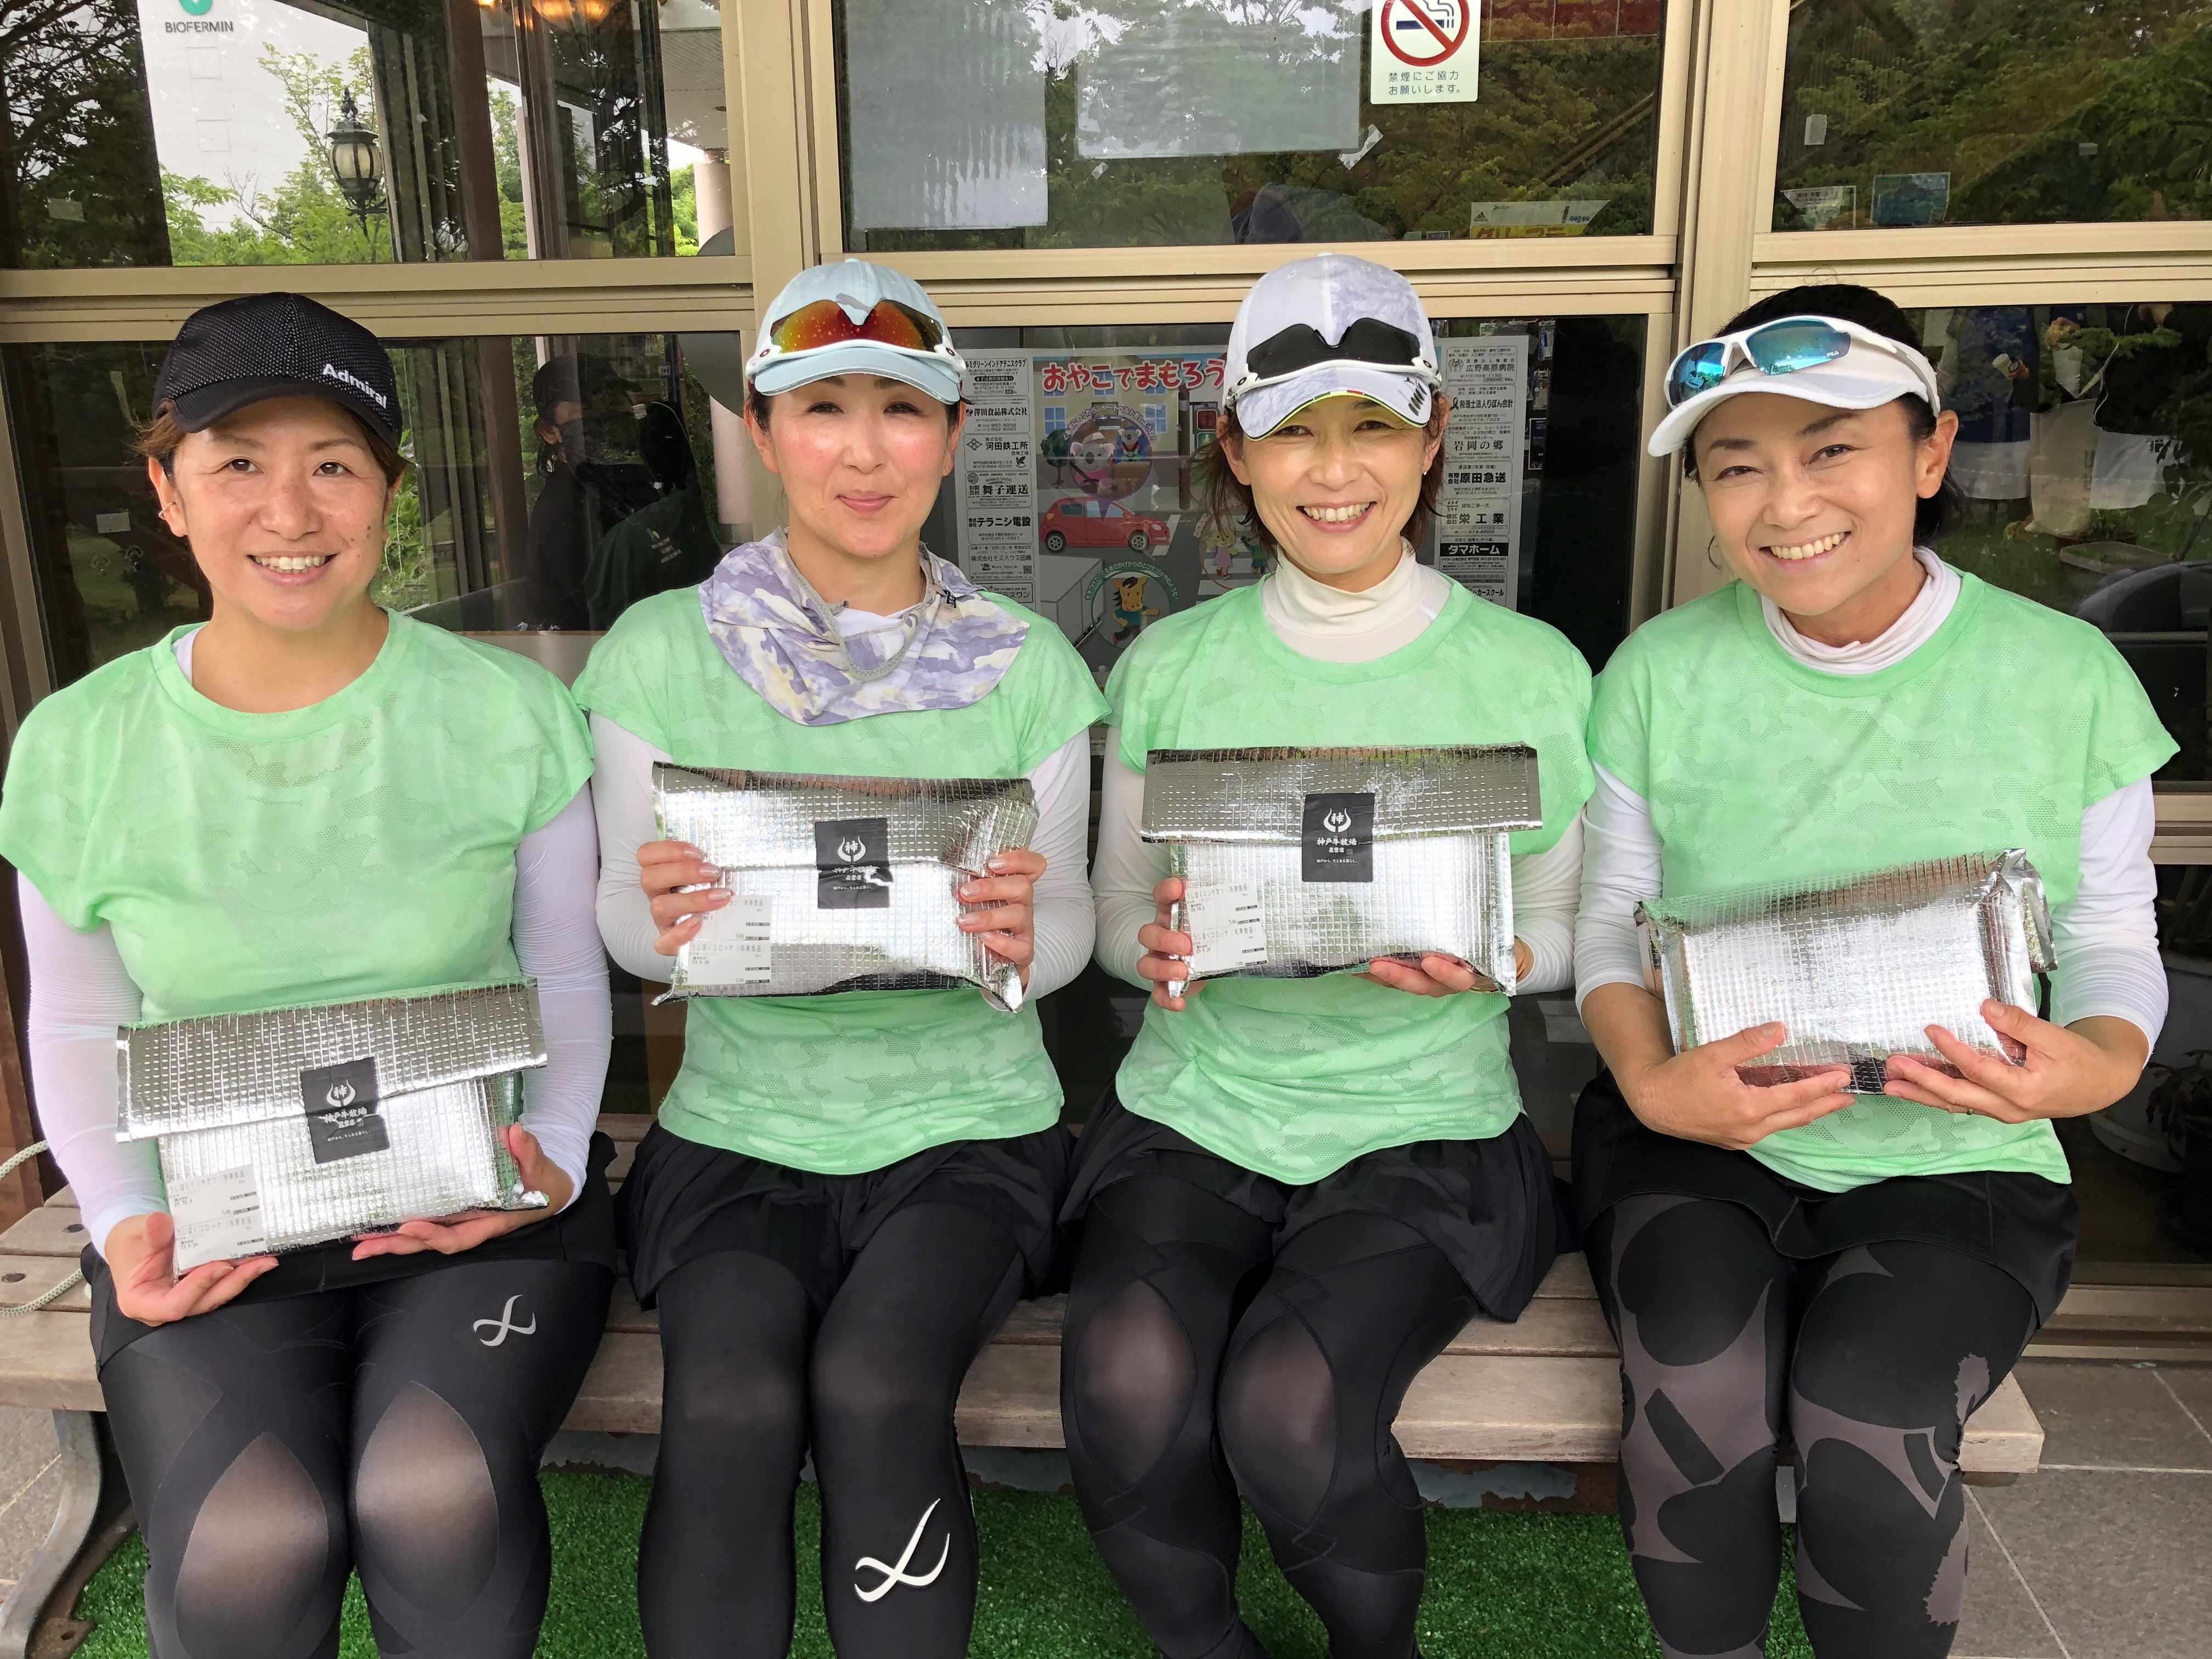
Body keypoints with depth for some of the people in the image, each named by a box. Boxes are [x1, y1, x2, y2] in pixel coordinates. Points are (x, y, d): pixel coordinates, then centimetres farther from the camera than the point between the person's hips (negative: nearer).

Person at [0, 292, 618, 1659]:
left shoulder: (507, 712, -3)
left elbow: (567, 977, 5)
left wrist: (551, 1158, -11)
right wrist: (126, 1219, -3)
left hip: (479, 1193, -1)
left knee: (439, 1500, -26)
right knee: (243, 1548, -23)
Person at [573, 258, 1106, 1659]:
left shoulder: (1028, 667, -1)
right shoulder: (661, 652, -1)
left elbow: (1066, 928, 3)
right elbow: (626, 921, 3)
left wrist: (1027, 934, -22)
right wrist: (661, 915, -21)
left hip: (967, 1125, 0)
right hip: (737, 1126, 1)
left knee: (875, 1388, -26)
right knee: (730, 1408, -25)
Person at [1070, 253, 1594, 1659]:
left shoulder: (1534, 674, -2)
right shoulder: (1169, 666, 3)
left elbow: (1568, 932, 6)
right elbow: (1116, 919, 9)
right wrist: (1158, 942, -14)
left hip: (1424, 1126, -1)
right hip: (1193, 1108, 2)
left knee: (1289, 1404, -26)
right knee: (1127, 1378, -26)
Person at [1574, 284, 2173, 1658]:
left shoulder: (2069, 679, -3)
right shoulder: (1660, 672, -2)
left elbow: (2116, 951, 5)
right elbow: (1612, 929, 3)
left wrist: (2097, 1065, -19)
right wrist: (1651, 1078, -17)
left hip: (1956, 1162, 0)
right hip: (1698, 1141, 1)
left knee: (1866, 1426, -26)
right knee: (1698, 1391, -27)